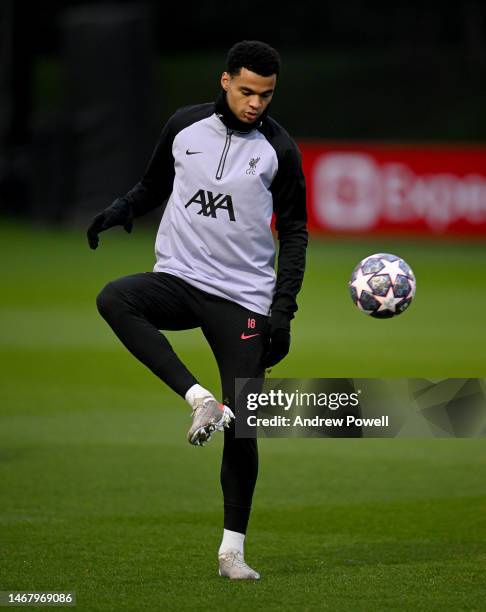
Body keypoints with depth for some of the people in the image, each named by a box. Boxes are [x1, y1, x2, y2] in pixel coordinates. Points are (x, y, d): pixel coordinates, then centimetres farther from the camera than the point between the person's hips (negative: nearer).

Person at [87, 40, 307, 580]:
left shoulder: (279, 149, 0)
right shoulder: (185, 126, 4)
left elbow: (294, 231, 5)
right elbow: (154, 186, 19)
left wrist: (283, 309, -4)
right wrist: (119, 210, -4)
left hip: (243, 299, -2)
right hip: (177, 279, 2)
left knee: (242, 426, -6)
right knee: (114, 299, -32)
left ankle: (232, 549, 6)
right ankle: (200, 399, -31)